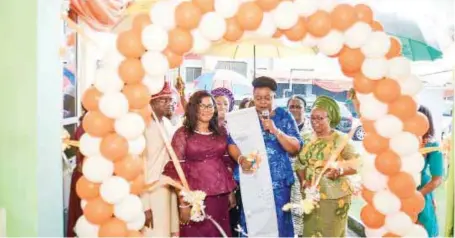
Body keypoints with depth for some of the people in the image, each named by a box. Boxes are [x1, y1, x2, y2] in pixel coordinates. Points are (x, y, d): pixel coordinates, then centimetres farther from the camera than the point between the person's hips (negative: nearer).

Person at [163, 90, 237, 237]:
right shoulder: (182, 134, -3)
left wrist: (231, 191, 10)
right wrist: (183, 203, -12)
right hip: (196, 196, -4)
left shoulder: (221, 132, 10)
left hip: (221, 195, 4)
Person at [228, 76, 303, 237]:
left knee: (277, 221, 3)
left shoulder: (284, 116, 3)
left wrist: (276, 131, -17)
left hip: (278, 180, 0)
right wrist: (241, 159, -21)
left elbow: (296, 148, -3)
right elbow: (232, 144, -1)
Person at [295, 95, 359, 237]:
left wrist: (340, 171, -28)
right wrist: (303, 181, -6)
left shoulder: (340, 139, -7)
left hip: (334, 197, -4)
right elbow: (299, 164, 11)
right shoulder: (306, 138, 7)